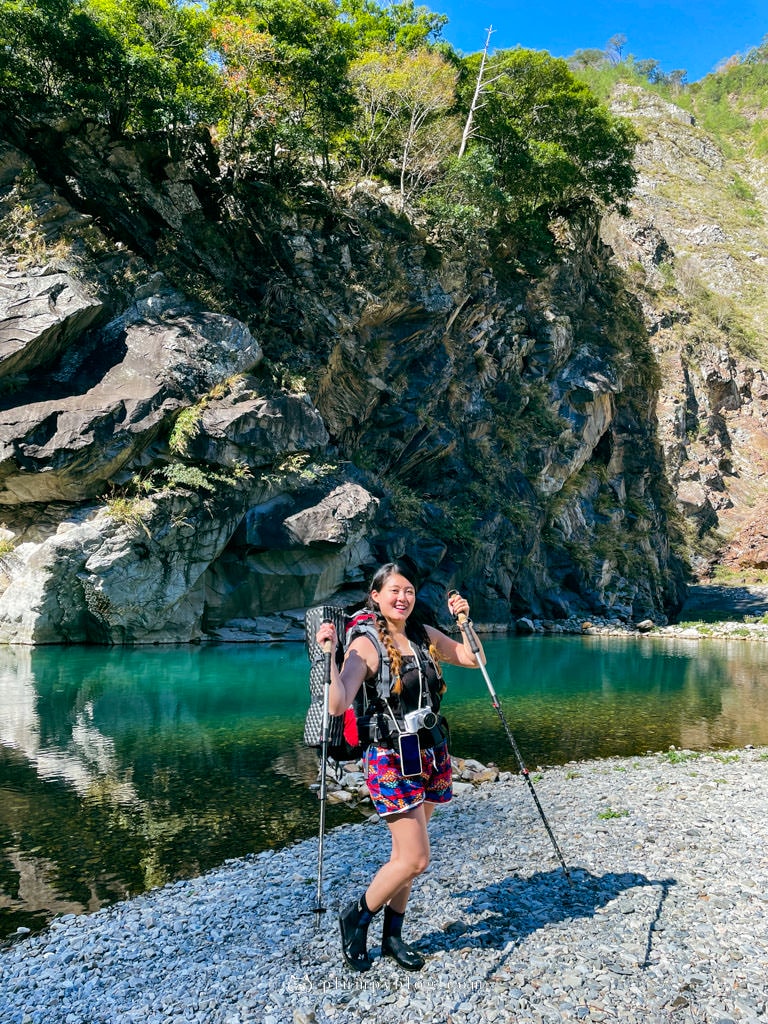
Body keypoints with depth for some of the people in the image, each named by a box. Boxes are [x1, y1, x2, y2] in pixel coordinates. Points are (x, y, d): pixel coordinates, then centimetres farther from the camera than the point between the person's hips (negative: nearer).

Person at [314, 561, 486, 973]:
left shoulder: (425, 635, 4)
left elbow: (473, 659, 14)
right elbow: (337, 705, -24)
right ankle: (356, 916, 18)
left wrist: (464, 621, 3)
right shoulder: (366, 645, -14)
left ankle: (393, 935, 32)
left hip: (431, 755, 6)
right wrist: (329, 655, -32)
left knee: (405, 854, 13)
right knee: (415, 859, -6)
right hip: (393, 761, -6)